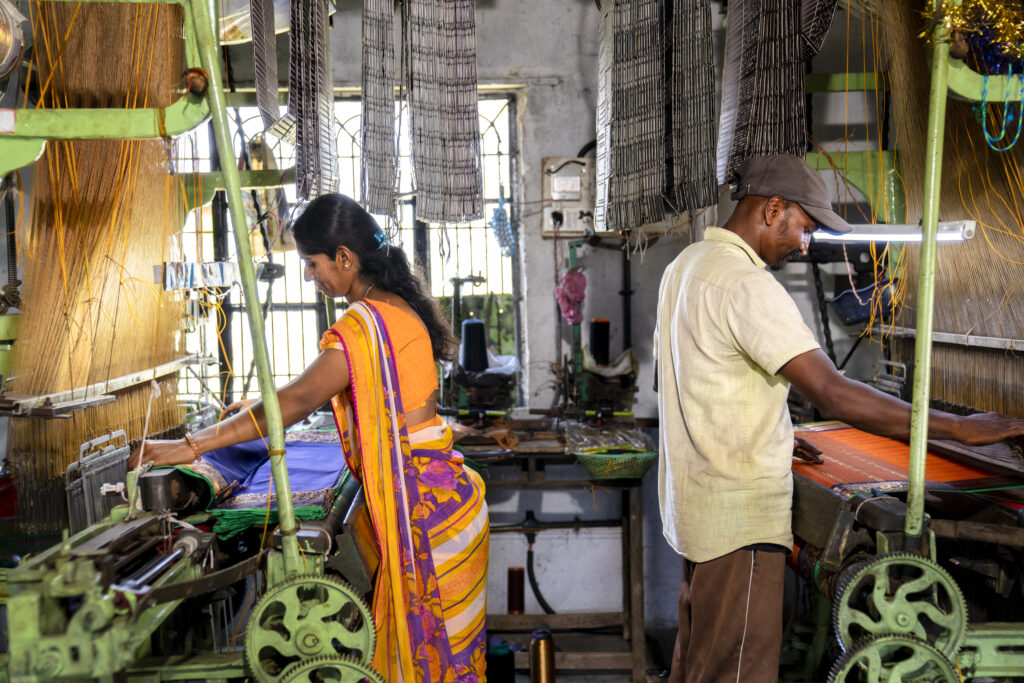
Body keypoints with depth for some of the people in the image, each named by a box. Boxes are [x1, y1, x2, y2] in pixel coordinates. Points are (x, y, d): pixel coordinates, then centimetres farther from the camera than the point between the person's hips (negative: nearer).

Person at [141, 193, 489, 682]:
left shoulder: (364, 324, -19)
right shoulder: (401, 308, 11)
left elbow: (299, 399, -26)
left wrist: (192, 446, -25)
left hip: (421, 502, -9)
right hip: (437, 490, 9)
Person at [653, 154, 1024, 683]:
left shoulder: (685, 265, 10)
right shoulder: (746, 285, -21)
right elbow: (833, 395, -27)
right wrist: (960, 428, -20)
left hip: (694, 502, 10)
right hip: (739, 517, -10)